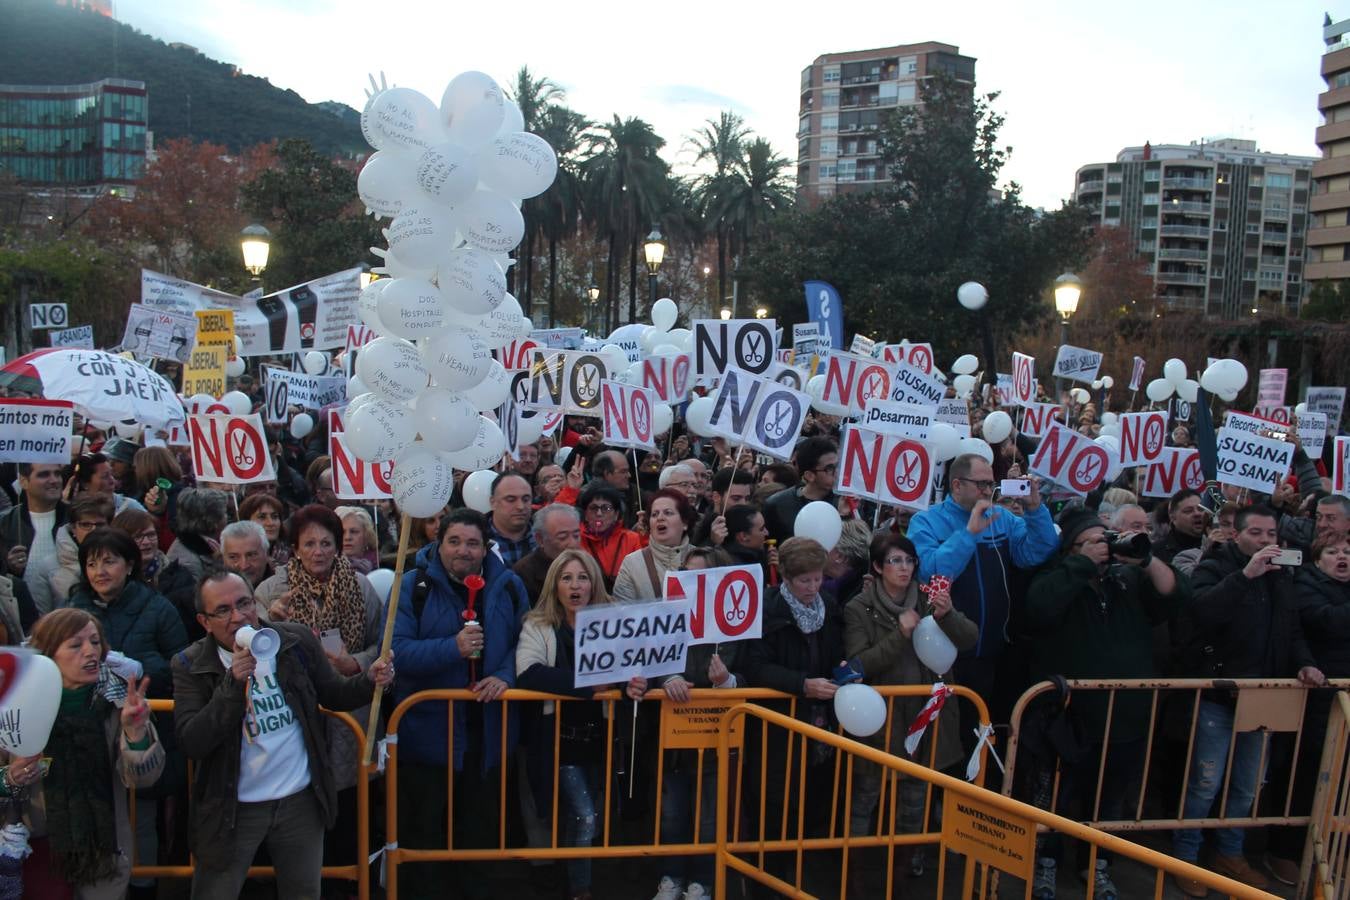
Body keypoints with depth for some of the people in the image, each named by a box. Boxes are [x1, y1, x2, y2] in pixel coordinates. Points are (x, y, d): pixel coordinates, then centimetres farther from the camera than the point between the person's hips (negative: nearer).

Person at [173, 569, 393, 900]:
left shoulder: (296, 640, -5)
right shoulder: (191, 665, -10)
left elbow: (332, 695, 6)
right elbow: (191, 743, -18)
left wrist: (370, 680, -14)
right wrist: (234, 682, -29)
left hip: (302, 800, 2)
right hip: (232, 810, -2)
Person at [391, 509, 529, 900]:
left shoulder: (508, 585, 1)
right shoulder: (413, 586, -9)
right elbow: (396, 650, -18)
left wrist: (505, 676, -14)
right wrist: (452, 647, -29)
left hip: (488, 727, 3)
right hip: (428, 727, -3)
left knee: (481, 818, 19)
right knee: (425, 823, 10)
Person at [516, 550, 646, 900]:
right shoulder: (538, 627, -5)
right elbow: (529, 674, -21)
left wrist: (633, 682, -29)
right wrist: (591, 682, -24)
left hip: (599, 737, 4)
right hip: (559, 739, -4)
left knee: (594, 816, 13)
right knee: (584, 816, -10)